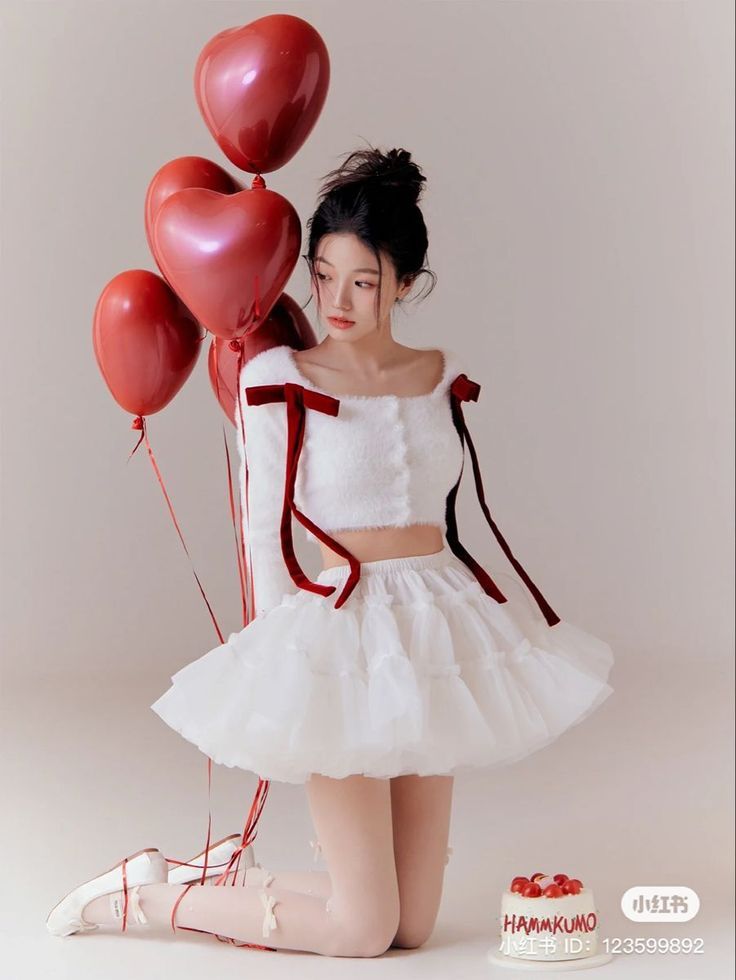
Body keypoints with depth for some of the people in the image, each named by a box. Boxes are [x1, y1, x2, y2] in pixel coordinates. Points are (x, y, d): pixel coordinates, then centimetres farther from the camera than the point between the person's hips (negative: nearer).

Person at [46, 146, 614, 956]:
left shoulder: (443, 377, 6)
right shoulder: (279, 380, -8)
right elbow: (266, 536, -6)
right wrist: (287, 660, -6)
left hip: (439, 618, 6)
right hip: (338, 624, -6)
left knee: (413, 925, 7)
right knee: (362, 931, -5)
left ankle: (225, 881, 25)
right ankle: (143, 895, 12)